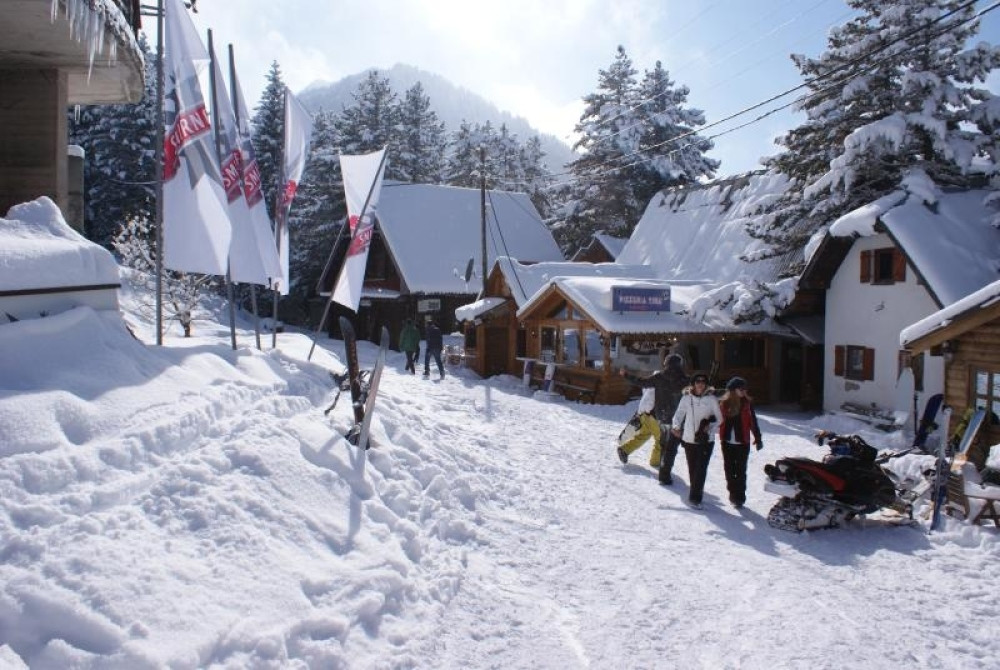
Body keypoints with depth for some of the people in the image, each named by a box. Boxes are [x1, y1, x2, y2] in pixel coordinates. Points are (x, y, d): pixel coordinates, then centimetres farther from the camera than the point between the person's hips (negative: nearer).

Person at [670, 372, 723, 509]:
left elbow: (719, 418, 3)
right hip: (689, 439, 2)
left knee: (701, 469, -10)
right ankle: (696, 492, 29)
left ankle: (695, 497, -8)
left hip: (706, 440, -2)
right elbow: (679, 414, 4)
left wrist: (710, 425, -15)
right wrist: (676, 426, -13)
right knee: (692, 468, 10)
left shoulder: (711, 398, -1)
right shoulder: (686, 397, 1)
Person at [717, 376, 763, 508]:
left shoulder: (747, 402, -3)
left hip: (742, 443, -2)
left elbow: (753, 422, 0)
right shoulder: (723, 402, -1)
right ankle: (733, 495, 24)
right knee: (729, 470, 10)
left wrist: (758, 438, 0)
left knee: (740, 471, 1)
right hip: (727, 442, 2)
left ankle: (739, 497, 8)